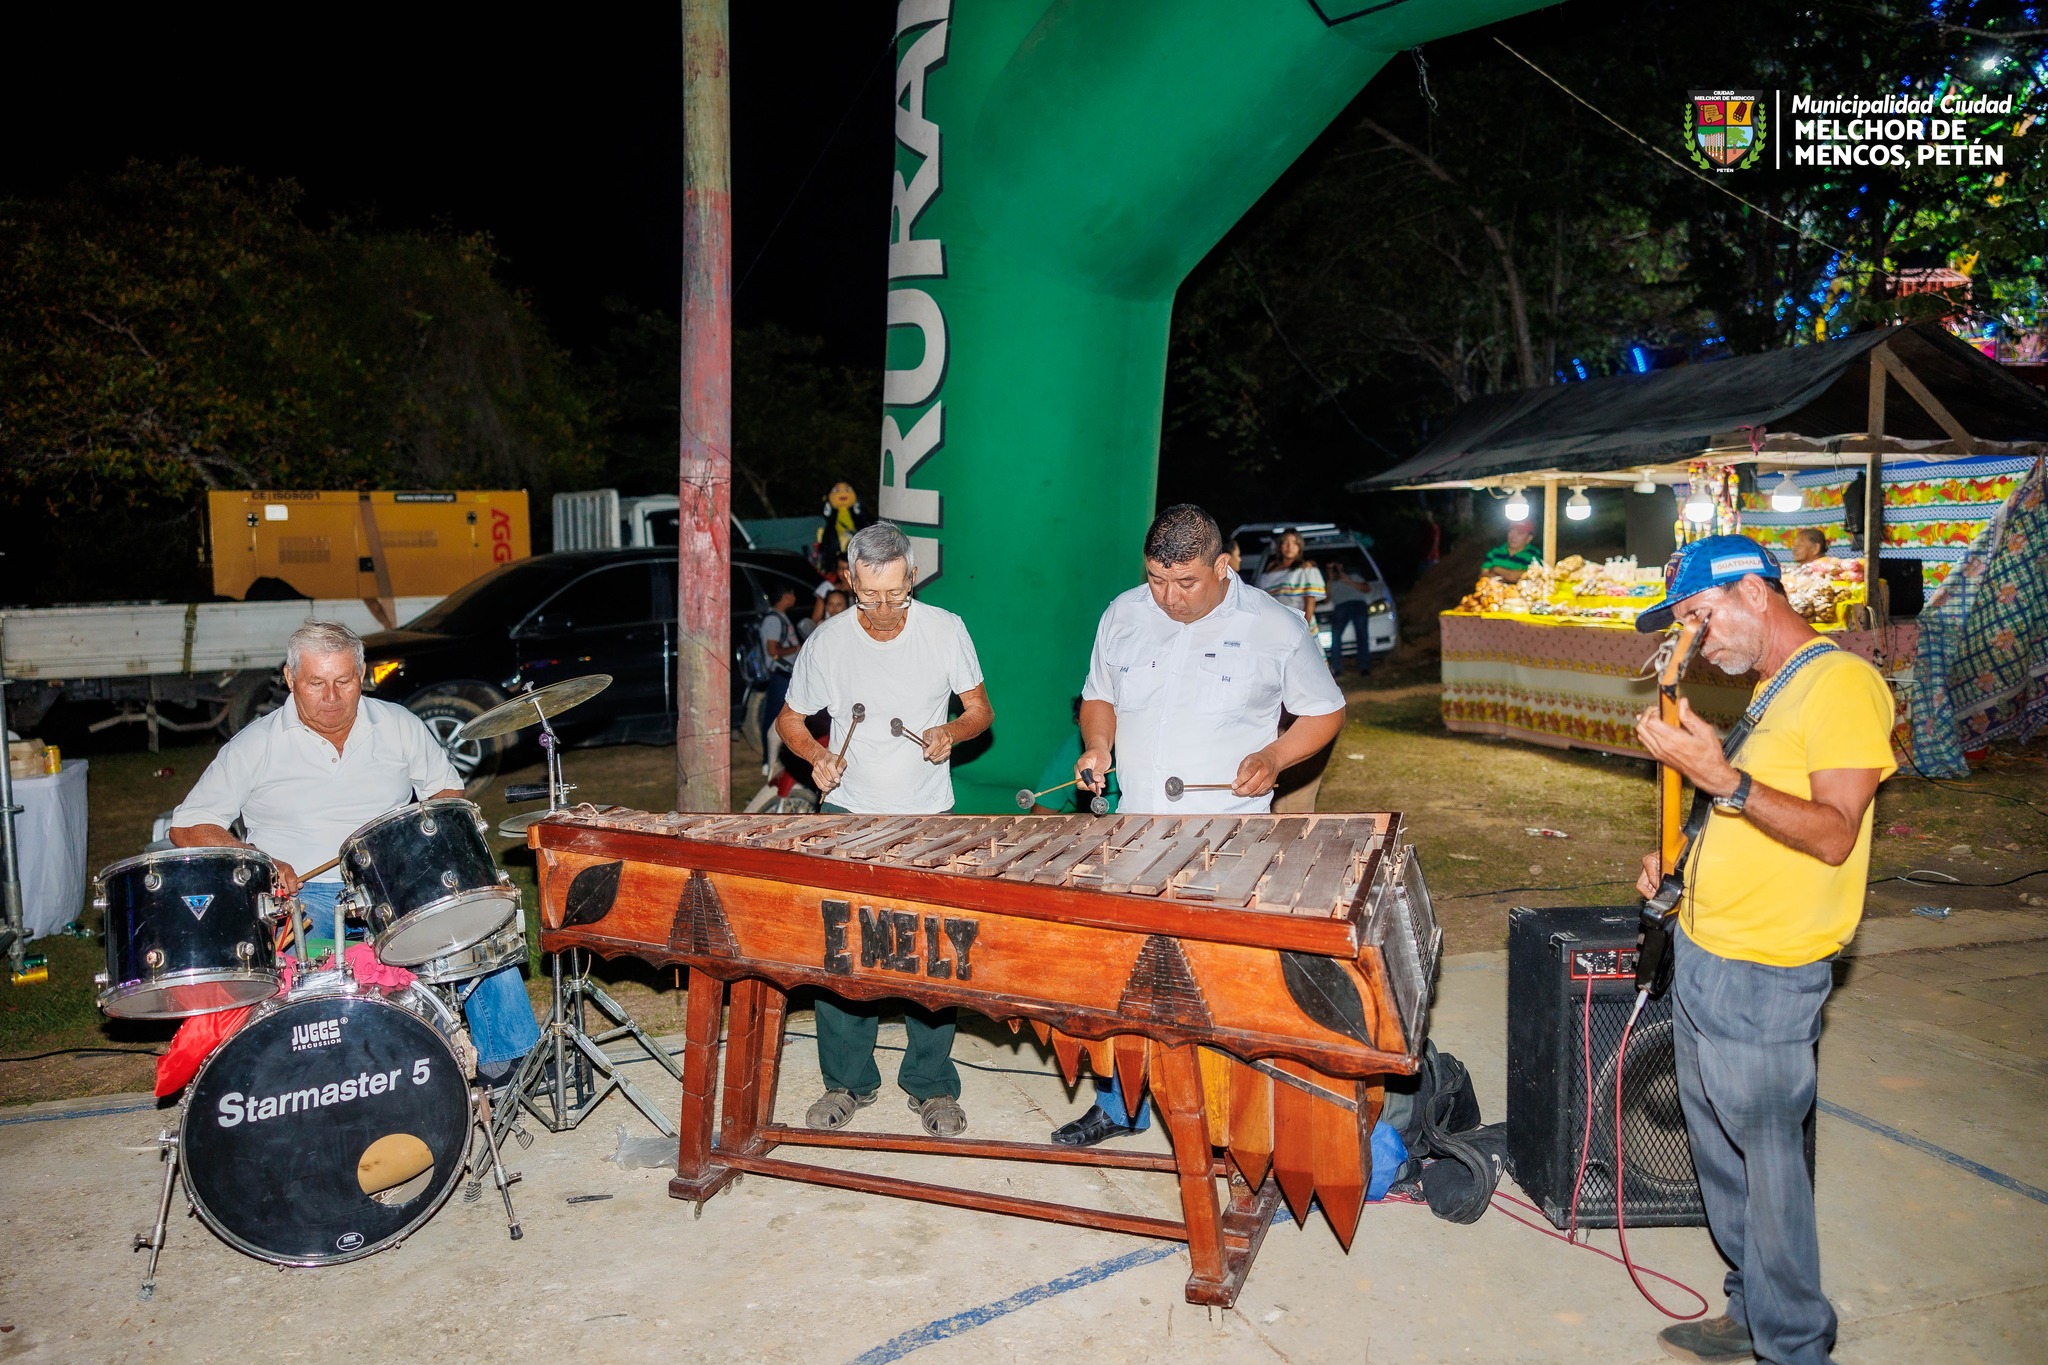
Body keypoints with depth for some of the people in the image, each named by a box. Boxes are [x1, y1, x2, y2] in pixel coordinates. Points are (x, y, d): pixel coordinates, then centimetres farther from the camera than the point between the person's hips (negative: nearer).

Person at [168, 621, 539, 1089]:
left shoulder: (400, 726, 7)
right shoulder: (255, 746, 1)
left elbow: (447, 791, 18)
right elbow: (188, 827, 3)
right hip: (303, 893, -2)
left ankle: (505, 1059, -11)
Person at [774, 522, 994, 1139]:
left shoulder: (946, 630, -6)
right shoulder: (828, 642, -5)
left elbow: (981, 709, 4)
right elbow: (790, 719, 8)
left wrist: (954, 731, -18)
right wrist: (816, 754, -12)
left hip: (927, 818, 0)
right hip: (848, 815, 1)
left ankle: (931, 1085, 18)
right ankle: (847, 1081, 20)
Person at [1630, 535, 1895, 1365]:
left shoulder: (1842, 683, -14)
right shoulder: (1772, 689, 15)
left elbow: (1833, 835, -21)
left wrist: (1724, 781, -31)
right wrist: (1684, 860, 9)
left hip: (1762, 977, -9)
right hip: (1702, 955, 9)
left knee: (1768, 1158, 2)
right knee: (1719, 1149, 18)